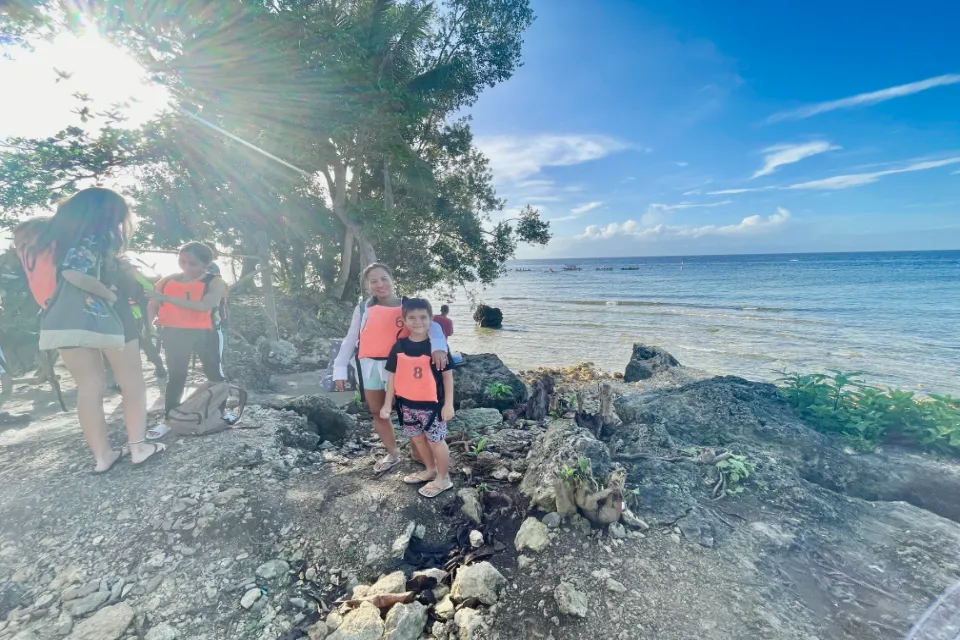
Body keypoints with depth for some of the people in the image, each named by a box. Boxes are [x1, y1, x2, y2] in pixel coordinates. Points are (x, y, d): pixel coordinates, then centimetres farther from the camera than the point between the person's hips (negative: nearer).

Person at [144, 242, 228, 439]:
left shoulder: (215, 283, -9)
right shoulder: (167, 281, 4)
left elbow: (204, 306, -24)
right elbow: (152, 305, 9)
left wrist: (167, 298, -26)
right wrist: (148, 325, -6)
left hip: (206, 333, -3)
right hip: (174, 333, 3)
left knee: (214, 373, 7)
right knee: (175, 375, 11)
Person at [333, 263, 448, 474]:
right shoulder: (363, 309, 6)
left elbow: (431, 325, -19)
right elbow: (350, 339, 11)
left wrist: (438, 346, -39)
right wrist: (340, 369, 7)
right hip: (369, 366, 4)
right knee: (377, 412, 15)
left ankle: (419, 454, 23)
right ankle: (392, 455, 35)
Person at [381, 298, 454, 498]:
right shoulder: (399, 346, -2)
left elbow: (447, 375, -8)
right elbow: (392, 376, 4)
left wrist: (448, 404, -10)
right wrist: (388, 404, 5)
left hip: (432, 404, -5)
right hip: (407, 404, 5)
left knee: (436, 441, 7)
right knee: (418, 439, 19)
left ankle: (443, 478, 27)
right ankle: (431, 470, 41)